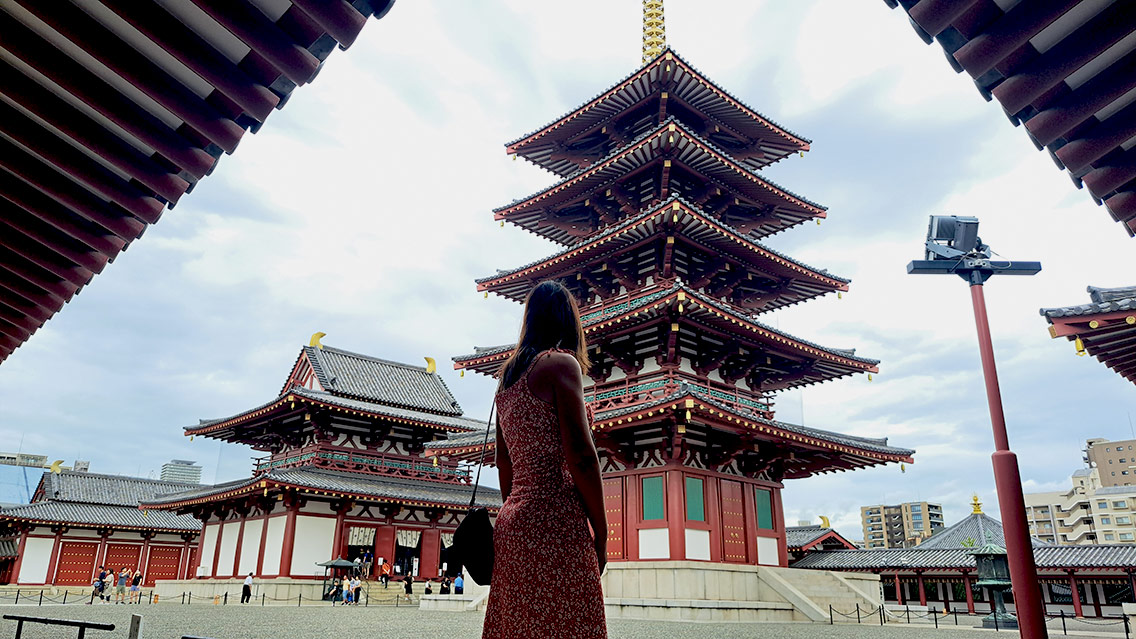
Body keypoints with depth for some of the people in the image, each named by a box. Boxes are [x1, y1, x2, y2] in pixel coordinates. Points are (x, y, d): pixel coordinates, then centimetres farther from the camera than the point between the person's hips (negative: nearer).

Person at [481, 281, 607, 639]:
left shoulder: (507, 376, 17)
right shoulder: (561, 362, -6)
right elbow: (581, 457, -13)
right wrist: (600, 535, -7)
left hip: (512, 520, 8)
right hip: (553, 522, -8)